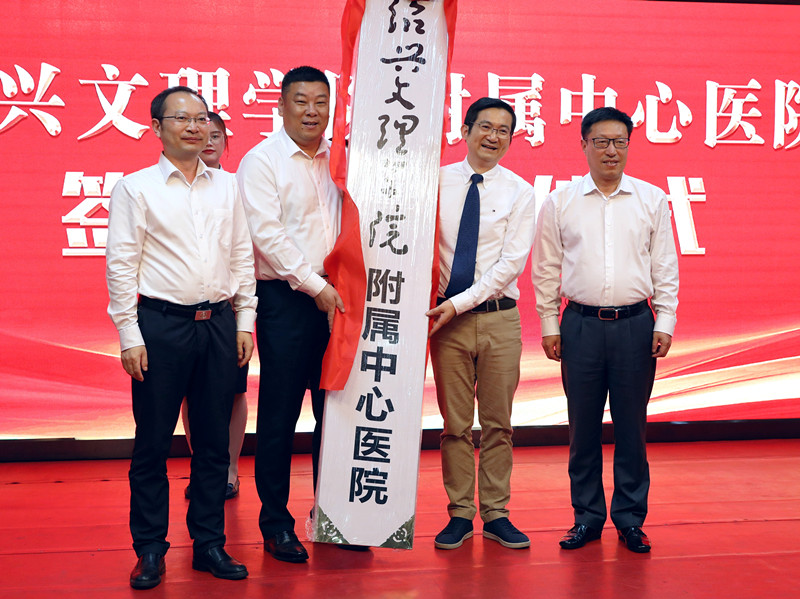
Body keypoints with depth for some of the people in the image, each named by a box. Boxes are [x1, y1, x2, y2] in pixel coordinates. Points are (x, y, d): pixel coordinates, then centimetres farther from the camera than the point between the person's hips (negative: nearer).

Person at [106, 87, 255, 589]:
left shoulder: (228, 186, 11)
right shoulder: (136, 188, 0)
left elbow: (243, 255, 14)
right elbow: (121, 264, -3)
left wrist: (246, 320, 8)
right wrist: (129, 336, -8)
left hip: (218, 324, 4)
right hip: (161, 323, -3)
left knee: (214, 439, 8)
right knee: (153, 442, 2)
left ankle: (210, 543, 20)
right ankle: (151, 549, 14)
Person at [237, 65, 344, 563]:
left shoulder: (339, 159, 14)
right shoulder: (261, 161, -2)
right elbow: (267, 233, -11)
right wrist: (315, 285, -13)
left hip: (336, 297, 5)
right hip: (285, 299, -5)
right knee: (280, 414, 0)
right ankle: (276, 522, 12)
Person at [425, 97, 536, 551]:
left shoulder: (520, 192, 2)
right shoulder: (437, 182, 5)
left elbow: (512, 263, -6)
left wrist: (460, 303, -12)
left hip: (499, 316, 0)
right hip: (446, 314, 0)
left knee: (498, 422, 6)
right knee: (455, 422, 5)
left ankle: (496, 514, 15)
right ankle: (460, 514, 14)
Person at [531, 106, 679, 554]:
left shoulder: (652, 200, 7)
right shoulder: (560, 203, 5)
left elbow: (665, 268, 7)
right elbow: (547, 270, 8)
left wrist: (664, 324, 0)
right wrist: (549, 325, 4)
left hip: (635, 324, 0)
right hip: (581, 325, 0)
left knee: (632, 425, 5)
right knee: (584, 425, 6)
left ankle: (630, 519, 16)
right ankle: (587, 517, 17)